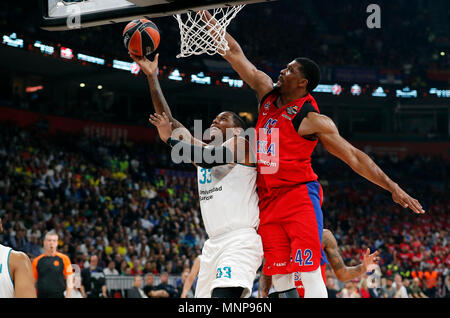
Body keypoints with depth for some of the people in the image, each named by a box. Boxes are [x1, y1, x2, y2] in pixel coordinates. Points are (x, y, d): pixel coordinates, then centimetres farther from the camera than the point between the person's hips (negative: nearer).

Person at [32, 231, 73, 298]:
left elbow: (69, 282, 0)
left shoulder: (64, 259, 2)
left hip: (59, 295, -2)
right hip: (41, 296, 2)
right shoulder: (37, 261, 8)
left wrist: (67, 296, -8)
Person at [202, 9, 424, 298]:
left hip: (300, 196, -6)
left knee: (308, 270, -16)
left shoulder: (313, 120, -11)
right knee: (279, 275, 2)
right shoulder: (268, 92, 7)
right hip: (268, 199, 6)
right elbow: (235, 54, 12)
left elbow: (354, 156, -9)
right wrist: (208, 18, 13)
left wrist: (393, 188, -14)